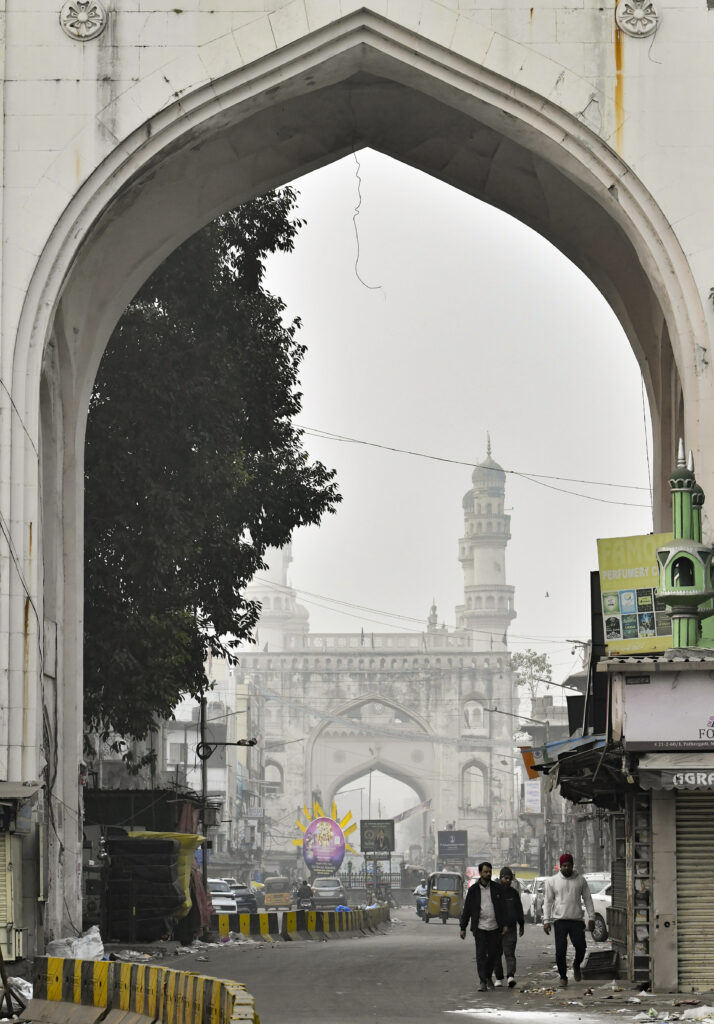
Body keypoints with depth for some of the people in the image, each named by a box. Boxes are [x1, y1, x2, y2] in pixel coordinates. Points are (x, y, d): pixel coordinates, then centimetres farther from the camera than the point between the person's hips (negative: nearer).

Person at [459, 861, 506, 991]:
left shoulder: (497, 888, 6)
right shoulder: (473, 890, 3)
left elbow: (503, 907, 8)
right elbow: (466, 909, 7)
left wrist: (505, 925, 3)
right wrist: (463, 928, 4)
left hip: (494, 927, 1)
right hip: (480, 928, -1)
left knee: (494, 954, 6)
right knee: (481, 955, -8)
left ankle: (488, 977, 29)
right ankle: (483, 982, -6)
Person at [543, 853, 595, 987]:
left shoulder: (581, 880, 7)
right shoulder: (552, 881, 6)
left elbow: (588, 899, 11)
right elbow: (548, 902, 7)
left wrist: (591, 917, 4)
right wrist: (546, 920, 0)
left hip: (577, 920, 0)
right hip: (560, 920, 0)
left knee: (581, 948, -5)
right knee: (560, 951, -5)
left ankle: (576, 966, 27)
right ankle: (563, 977, 9)